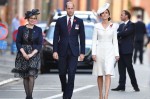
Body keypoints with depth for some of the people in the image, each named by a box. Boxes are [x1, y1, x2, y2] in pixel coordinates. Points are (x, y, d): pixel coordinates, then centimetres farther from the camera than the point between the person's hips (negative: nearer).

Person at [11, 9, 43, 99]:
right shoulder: (21, 29, 3)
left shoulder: (38, 30, 3)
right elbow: (18, 42, 1)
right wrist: (24, 53, -11)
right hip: (23, 54, 1)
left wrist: (31, 54, -12)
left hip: (34, 54, -1)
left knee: (32, 75, -14)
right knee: (25, 76, 3)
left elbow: (39, 44, 0)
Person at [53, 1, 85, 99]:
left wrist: (82, 52, -1)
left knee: (71, 74, -9)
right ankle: (65, 90, 34)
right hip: (62, 51, 1)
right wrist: (55, 51, -5)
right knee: (62, 73, 8)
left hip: (73, 51, -1)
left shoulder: (79, 21, 3)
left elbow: (82, 38, 4)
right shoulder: (60, 21, 4)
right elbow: (56, 37, 3)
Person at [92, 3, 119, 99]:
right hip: (100, 51, 1)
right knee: (100, 74, 6)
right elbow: (94, 40, 3)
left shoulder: (113, 26, 4)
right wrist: (93, 53, -5)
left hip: (110, 51, -1)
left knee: (108, 74, -14)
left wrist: (116, 54, 1)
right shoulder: (97, 26, 3)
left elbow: (115, 40, 6)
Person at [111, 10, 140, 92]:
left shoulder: (131, 25, -5)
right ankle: (121, 86, 5)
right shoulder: (121, 25, 20)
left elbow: (125, 33, -19)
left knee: (129, 67, -5)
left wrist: (117, 34, -9)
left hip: (127, 50, -7)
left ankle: (135, 85, 4)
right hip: (121, 49, 7)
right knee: (121, 68, 5)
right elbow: (117, 34, 8)